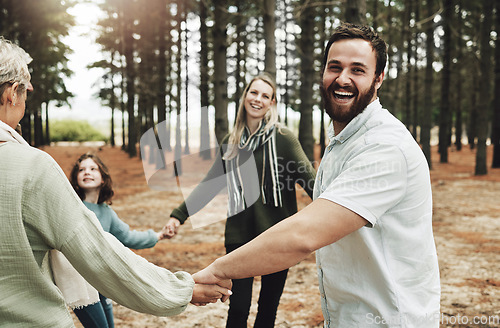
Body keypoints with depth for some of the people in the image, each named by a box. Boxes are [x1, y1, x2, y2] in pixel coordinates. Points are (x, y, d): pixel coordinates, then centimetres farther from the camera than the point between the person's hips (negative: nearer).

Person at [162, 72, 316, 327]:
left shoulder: (283, 138, -4)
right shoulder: (231, 143, 8)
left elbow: (310, 180, -10)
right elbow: (211, 182, 15)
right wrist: (179, 215, 13)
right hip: (239, 236, 3)